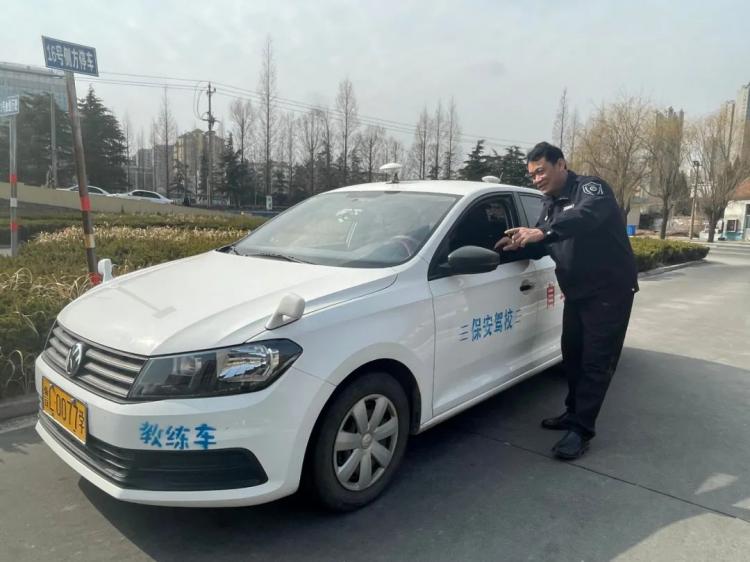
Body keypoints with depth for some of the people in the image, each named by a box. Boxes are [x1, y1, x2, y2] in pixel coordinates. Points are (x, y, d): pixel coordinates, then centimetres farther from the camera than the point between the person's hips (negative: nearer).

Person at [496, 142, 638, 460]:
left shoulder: (591, 187, -13)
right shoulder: (551, 204, 13)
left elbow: (588, 215, -36)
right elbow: (541, 247, 13)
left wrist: (542, 231, -47)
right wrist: (517, 246, -8)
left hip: (609, 291, -8)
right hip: (577, 293, 8)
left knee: (595, 362, -5)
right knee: (572, 356, 14)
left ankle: (581, 430, -1)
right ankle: (574, 413, 29)